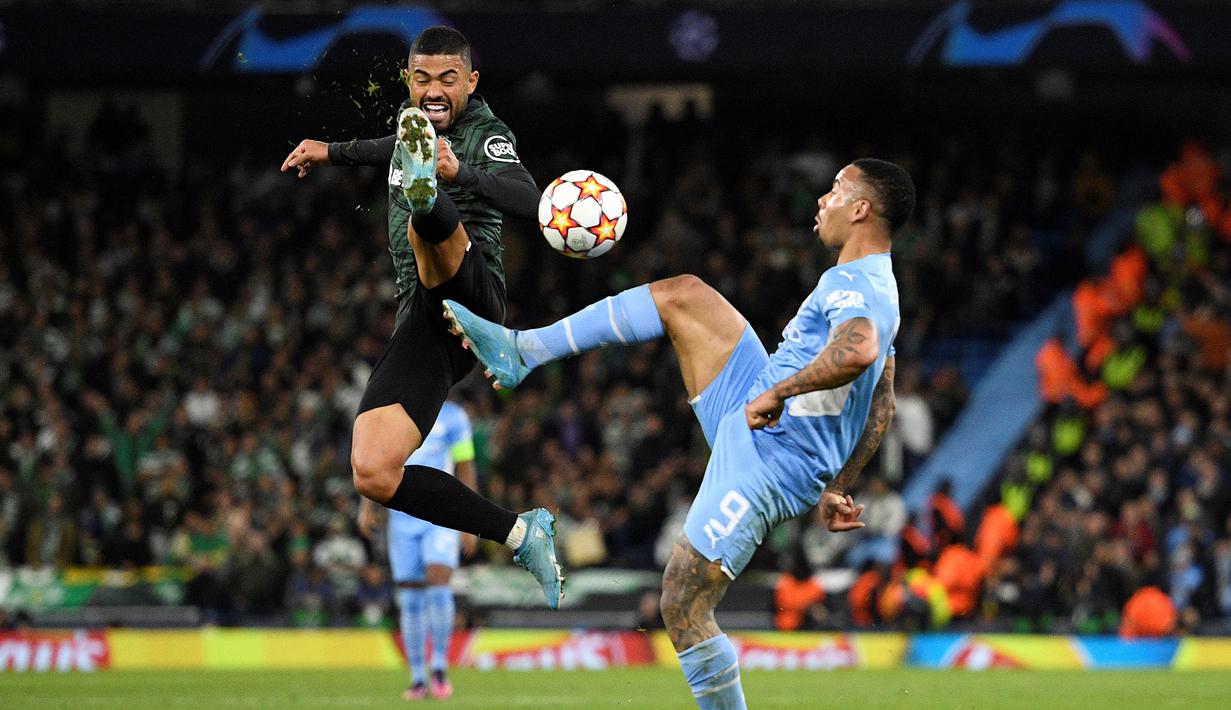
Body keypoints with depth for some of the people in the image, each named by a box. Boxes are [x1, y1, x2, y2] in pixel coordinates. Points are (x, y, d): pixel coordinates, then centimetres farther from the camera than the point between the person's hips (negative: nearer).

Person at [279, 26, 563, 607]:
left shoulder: (488, 136, -1)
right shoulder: (412, 119, 21)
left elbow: (527, 201, -22)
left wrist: (462, 173, -37)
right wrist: (331, 152, 46)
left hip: (471, 294, -7)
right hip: (421, 323, 7)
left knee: (430, 222, -39)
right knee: (374, 476, -11)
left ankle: (425, 193, -76)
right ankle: (519, 535, -4)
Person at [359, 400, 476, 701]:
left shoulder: (452, 417, 2)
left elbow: (466, 470, 6)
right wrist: (368, 508, 2)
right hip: (402, 520, 2)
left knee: (438, 581, -21)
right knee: (410, 598, 0)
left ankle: (440, 666, -10)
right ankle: (417, 679, 5)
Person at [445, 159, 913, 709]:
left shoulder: (851, 286, -20)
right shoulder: (877, 288, 13)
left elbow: (857, 353, -43)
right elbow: (881, 408, 21)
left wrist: (778, 392, -30)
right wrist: (835, 488, 23)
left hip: (767, 463, -10)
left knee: (683, 610, -9)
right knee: (683, 295, 10)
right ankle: (521, 352, 12)